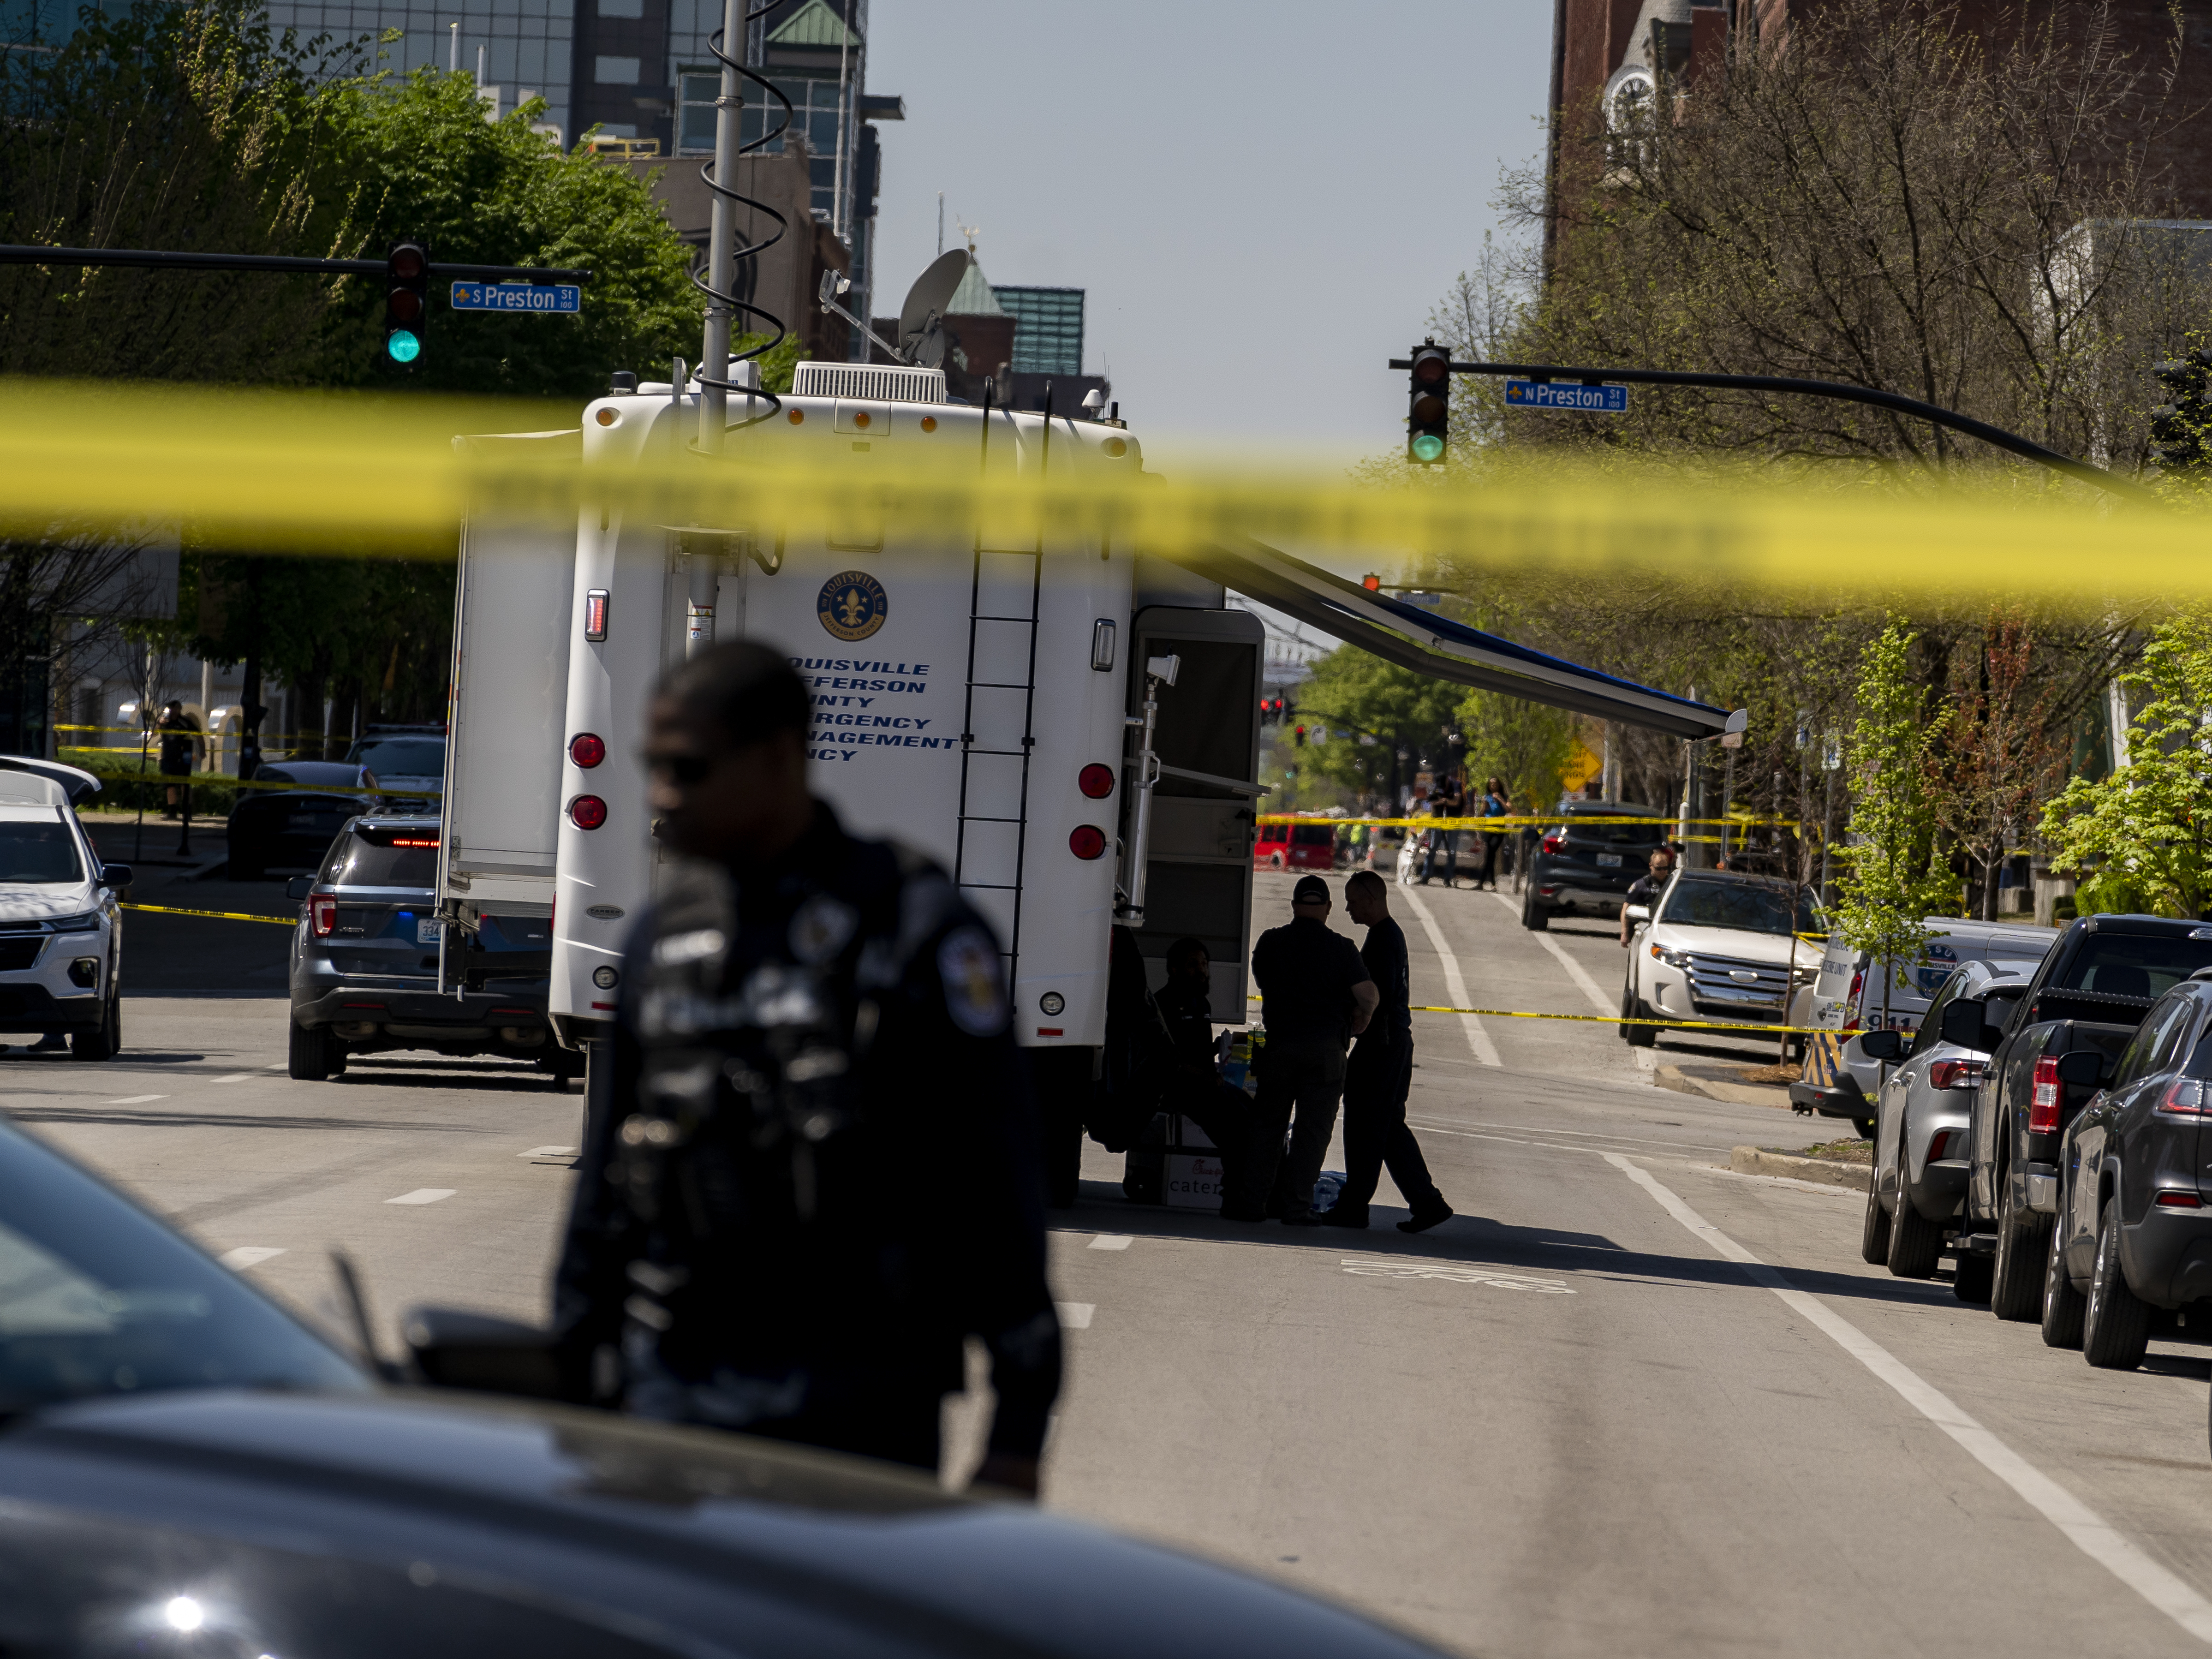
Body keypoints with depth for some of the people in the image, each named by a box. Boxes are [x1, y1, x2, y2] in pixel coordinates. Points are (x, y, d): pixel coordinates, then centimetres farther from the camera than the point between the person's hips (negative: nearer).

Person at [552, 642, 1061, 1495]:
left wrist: (1017, 1426, -10)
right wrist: (578, 1380, 15)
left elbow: (998, 1185, -6)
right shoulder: (666, 934, 12)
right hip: (674, 1408, 5)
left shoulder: (913, 928, -5)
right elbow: (610, 1166, 18)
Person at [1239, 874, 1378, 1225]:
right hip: (1325, 1047, -2)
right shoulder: (1339, 948, -6)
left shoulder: (1270, 942, 3)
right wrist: (1360, 1023, 8)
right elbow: (1369, 995, -12)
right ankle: (1296, 1205, -1)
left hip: (1279, 1044, 2)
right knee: (1313, 1129, 3)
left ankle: (1250, 1202, 8)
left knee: (1267, 1125, 11)